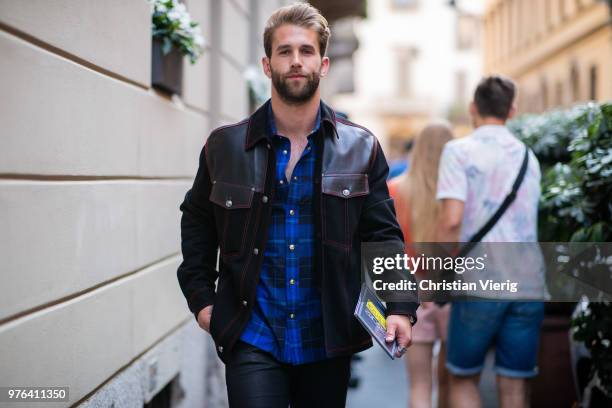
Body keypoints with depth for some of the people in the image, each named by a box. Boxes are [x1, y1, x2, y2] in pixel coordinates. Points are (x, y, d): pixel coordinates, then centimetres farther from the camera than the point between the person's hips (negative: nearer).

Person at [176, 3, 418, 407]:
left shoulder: (361, 148, 1)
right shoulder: (224, 146, 1)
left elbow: (384, 236, 1)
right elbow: (197, 225, 13)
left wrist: (401, 307, -12)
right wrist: (201, 297, 4)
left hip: (328, 341, 1)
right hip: (252, 339, -1)